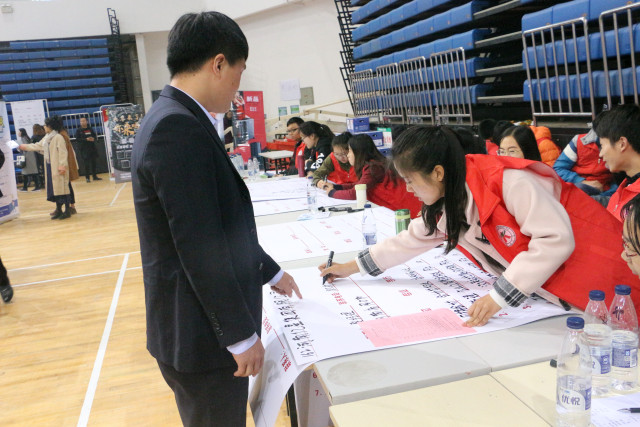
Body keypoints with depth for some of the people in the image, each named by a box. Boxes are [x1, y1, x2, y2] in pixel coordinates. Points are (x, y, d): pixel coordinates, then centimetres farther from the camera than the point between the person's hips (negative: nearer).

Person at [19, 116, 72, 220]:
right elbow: (37, 146, 31)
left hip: (58, 167, -9)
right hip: (50, 166, 9)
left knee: (62, 187, -6)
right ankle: (59, 209, 17)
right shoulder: (46, 138, 17)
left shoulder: (58, 137, -12)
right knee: (54, 188, 10)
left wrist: (62, 165, -22)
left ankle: (67, 210, 0)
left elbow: (63, 152, -17)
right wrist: (25, 146, 40)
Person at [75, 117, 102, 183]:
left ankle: (95, 176, 18)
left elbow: (95, 137, 15)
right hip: (84, 150, -4)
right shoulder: (79, 131, 1)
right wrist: (86, 139, -19)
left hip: (92, 148, 4)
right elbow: (77, 139, -8)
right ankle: (87, 177, 1)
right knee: (86, 164, -5)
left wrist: (93, 139, -9)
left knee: (93, 162, 8)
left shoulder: (90, 129, 12)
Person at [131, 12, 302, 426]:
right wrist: (242, 335, -17)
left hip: (200, 326, 10)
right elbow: (200, 248, -25)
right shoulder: (178, 128, -23)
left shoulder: (175, 120, 9)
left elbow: (225, 222, 15)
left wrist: (271, 272, 22)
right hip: (202, 333, -9)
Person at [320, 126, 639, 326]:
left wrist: (500, 296, -28)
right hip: (546, 290, 8)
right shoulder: (447, 202, 1)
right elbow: (415, 238, 12)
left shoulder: (508, 182, -27)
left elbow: (556, 239, -28)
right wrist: (353, 267, 14)